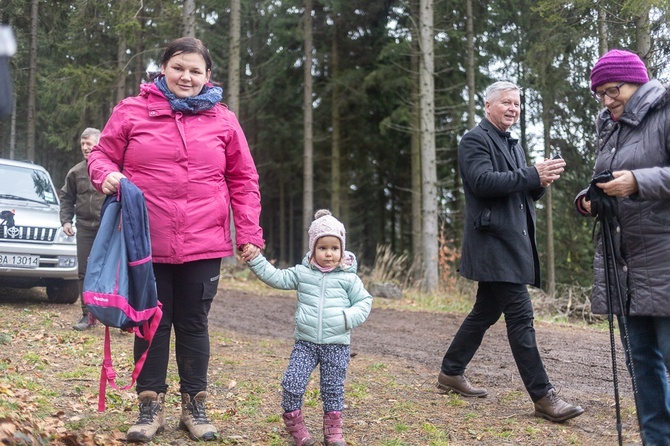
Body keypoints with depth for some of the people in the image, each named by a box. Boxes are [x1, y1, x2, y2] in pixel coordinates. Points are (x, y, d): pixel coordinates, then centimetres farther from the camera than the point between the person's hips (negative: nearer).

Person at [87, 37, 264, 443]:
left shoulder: (223, 120, 6)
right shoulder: (132, 112, 3)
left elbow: (244, 181, 8)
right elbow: (102, 154, 9)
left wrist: (249, 234, 2)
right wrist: (106, 175, -14)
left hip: (204, 245, 1)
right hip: (147, 242, 0)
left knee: (194, 324, 10)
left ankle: (195, 406, 23)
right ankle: (151, 407, 21)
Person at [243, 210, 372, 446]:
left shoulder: (348, 278, 0)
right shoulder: (302, 273, 4)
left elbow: (364, 301, 4)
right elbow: (276, 277, 3)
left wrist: (350, 317, -14)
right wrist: (255, 260, -6)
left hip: (336, 344, -1)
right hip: (305, 342, 1)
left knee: (333, 388, 8)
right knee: (292, 382, -7)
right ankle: (294, 423, 13)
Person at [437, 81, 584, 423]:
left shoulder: (513, 145, 23)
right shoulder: (474, 140, -5)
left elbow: (526, 194, 20)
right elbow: (483, 181, -20)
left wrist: (541, 181, -2)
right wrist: (532, 174, -23)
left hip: (513, 242, 9)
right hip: (493, 243, -9)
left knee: (486, 312, 14)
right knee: (520, 315, -10)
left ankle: (451, 373, 26)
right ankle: (543, 397, -8)